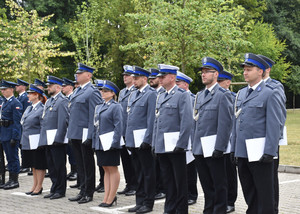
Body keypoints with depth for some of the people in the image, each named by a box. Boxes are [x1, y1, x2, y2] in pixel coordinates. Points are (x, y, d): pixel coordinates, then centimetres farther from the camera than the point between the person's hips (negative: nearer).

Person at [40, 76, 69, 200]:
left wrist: (58, 138, -21)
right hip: (48, 139, 9)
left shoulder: (62, 101, -10)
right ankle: (54, 189, 21)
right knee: (51, 165, 13)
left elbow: (63, 121, -17)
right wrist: (43, 136, 17)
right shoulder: (49, 101, 18)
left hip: (57, 139, -9)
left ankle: (60, 191, 5)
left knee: (59, 165, -2)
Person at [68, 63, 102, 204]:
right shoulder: (77, 91, 16)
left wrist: (90, 136, -20)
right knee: (80, 164, 14)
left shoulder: (92, 92, -11)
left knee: (88, 165, 1)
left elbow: (94, 115, -16)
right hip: (75, 134, 9)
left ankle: (89, 193, 9)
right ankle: (82, 191, 22)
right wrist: (70, 133, 18)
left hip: (84, 134, -9)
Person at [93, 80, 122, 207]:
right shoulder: (99, 107, 16)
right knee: (106, 169, 11)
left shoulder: (116, 107, -7)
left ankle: (111, 198, 4)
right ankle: (106, 197, 15)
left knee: (112, 169, -1)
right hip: (100, 143, 8)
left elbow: (118, 126, -12)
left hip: (110, 143, -8)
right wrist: (95, 142, 13)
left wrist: (114, 142, -18)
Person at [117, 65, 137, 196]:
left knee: (133, 159, -3)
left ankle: (135, 186, 5)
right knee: (125, 158, 10)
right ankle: (129, 185, 18)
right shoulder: (122, 92, 17)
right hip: (122, 131, 8)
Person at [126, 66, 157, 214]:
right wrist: (128, 138, 16)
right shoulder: (133, 95, 16)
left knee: (147, 172, 1)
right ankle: (140, 202, 21)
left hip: (143, 140, -8)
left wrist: (147, 139, -18)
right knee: (138, 172, 14)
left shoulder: (151, 94, -9)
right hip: (133, 140, 8)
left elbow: (152, 118, -14)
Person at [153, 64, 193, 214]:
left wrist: (180, 145, -19)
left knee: (180, 182, 2)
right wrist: (155, 144, 13)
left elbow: (187, 122, -14)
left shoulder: (182, 95, -7)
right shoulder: (160, 97, 16)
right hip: (162, 147, 7)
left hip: (175, 146, -7)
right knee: (168, 181, 13)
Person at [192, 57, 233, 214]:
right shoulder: (199, 95, 15)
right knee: (206, 184, 14)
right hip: (199, 148, 7)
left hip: (213, 148, -7)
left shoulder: (223, 95, -9)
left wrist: (219, 148, -19)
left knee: (219, 184, 3)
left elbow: (225, 123, -14)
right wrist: (194, 146, 14)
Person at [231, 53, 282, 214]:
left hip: (259, 153, -7)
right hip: (242, 153, 7)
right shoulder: (241, 94, 15)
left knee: (264, 194, 2)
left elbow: (274, 125, -11)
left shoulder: (270, 93, -6)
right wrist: (234, 149, 14)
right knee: (249, 193, 14)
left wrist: (269, 152, -17)